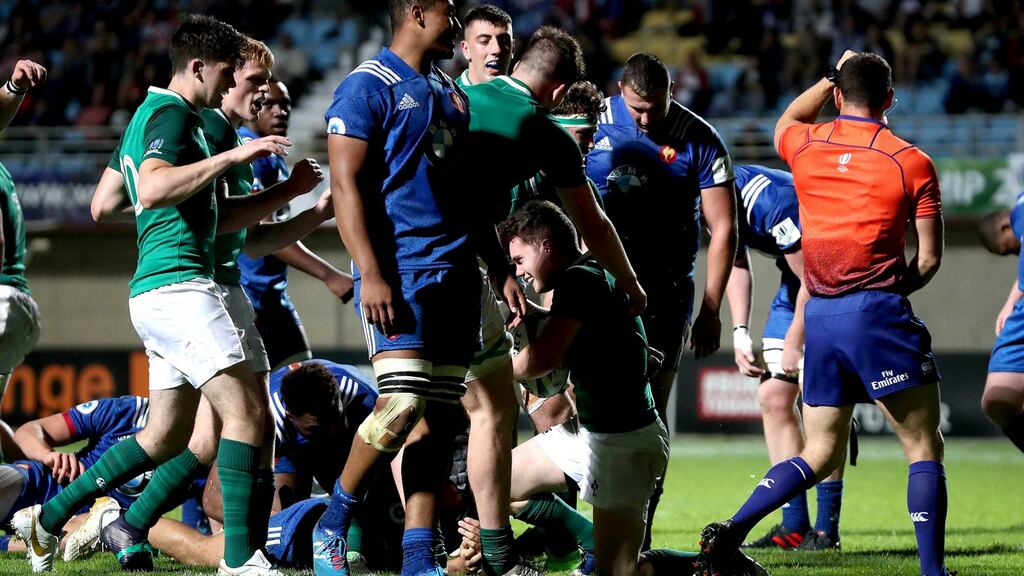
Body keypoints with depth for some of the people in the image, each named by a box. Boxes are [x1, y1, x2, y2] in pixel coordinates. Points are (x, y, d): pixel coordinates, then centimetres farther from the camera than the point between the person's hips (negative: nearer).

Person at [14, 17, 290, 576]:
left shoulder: (148, 113, 22)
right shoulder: (172, 113, -9)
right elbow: (153, 189, -26)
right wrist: (231, 156, -28)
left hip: (156, 292, 11)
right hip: (179, 283, -11)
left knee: (165, 435, 12)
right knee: (248, 408, -14)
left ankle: (46, 518, 16)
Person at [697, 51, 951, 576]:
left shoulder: (806, 146, 7)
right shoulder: (911, 163, -3)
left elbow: (785, 123, 34)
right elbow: (929, 259, 0)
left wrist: (832, 76, 39)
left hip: (819, 314, 5)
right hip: (877, 313, -5)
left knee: (820, 455, 13)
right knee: (924, 448, 3)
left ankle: (729, 532, -1)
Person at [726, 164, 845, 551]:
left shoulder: (772, 201, -32)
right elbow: (736, 265, 10)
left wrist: (793, 345, -14)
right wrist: (740, 333, 1)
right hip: (801, 281, 9)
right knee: (773, 397, 3)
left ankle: (826, 530, -10)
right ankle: (794, 526, 8)